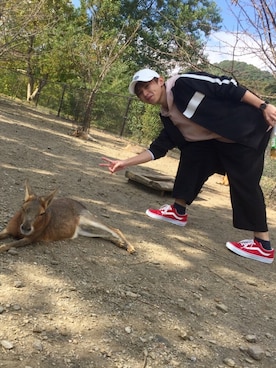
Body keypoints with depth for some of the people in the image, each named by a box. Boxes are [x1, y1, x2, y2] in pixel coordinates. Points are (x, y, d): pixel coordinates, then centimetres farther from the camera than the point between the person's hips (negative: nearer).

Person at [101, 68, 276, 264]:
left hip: (248, 127, -8)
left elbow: (228, 87, -17)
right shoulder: (169, 117, 8)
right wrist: (125, 163, 6)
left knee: (244, 182, -10)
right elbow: (159, 148, 10)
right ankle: (179, 212, 17)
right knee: (191, 155, 4)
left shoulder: (184, 83, -16)